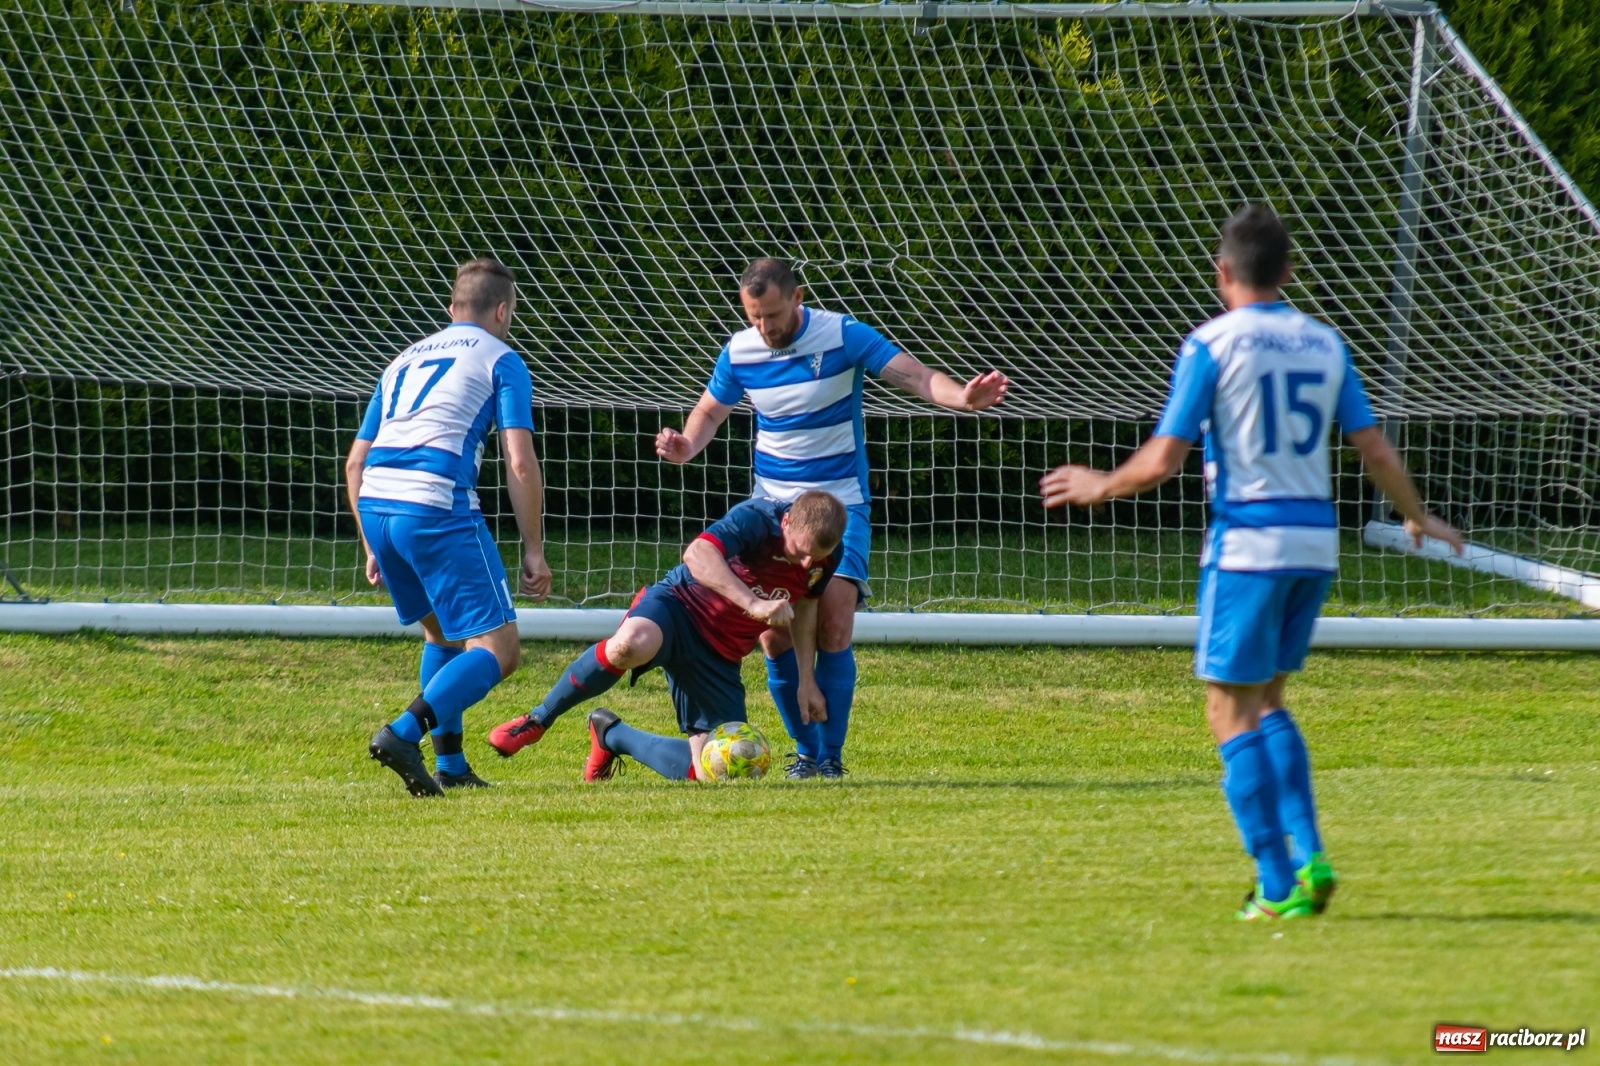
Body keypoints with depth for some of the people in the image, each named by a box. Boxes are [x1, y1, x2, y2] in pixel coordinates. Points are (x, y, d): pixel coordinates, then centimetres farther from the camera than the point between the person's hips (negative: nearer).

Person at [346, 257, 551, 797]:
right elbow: (520, 463, -2)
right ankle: (403, 733, -25)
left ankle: (449, 766, 23)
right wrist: (534, 550, 3)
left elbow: (355, 462, 27)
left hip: (375, 505, 7)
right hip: (439, 508, -7)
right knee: (496, 651, -4)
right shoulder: (500, 361, 10)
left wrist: (373, 546, 34)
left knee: (442, 632, 27)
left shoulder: (406, 360, 27)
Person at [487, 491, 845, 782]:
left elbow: (804, 608, 17)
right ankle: (537, 720, -19)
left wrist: (806, 680, 12)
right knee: (631, 644, -44)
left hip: (719, 656, 6)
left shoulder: (826, 557, -4)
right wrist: (753, 605, -49)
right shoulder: (756, 520, -22)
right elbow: (697, 555, -40)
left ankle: (613, 736, 23)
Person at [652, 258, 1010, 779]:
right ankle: (805, 748, 12)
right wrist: (685, 446, -9)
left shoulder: (843, 336, -12)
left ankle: (830, 754, -7)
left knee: (833, 624, -16)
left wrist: (962, 397, -36)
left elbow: (917, 376, -15)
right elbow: (709, 412, 14)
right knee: (774, 632, -6)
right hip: (773, 504, 3)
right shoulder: (739, 353, -1)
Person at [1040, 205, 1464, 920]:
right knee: (1266, 701, 19)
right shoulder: (1323, 344, 8)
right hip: (1316, 540, 6)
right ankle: (1309, 856, 5)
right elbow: (1375, 450, 9)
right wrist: (1418, 518, 25)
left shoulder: (1212, 345, -7)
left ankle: (1277, 885, -5)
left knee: (1231, 711, 1)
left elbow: (1162, 461, -10)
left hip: (1246, 544, -6)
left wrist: (1099, 488, 9)